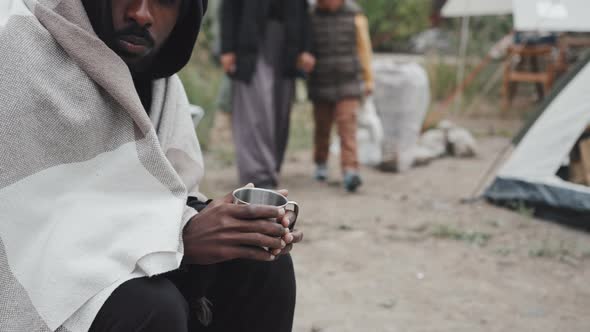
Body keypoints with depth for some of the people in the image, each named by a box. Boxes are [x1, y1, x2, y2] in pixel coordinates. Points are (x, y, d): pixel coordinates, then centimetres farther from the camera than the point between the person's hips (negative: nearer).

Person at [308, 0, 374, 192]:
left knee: (347, 125, -13)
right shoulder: (311, 16, -3)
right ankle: (321, 164, 34)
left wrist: (368, 79, 4)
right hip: (321, 84, 1)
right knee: (322, 126, 12)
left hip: (348, 83, -1)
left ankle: (350, 173, -21)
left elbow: (364, 47, 2)